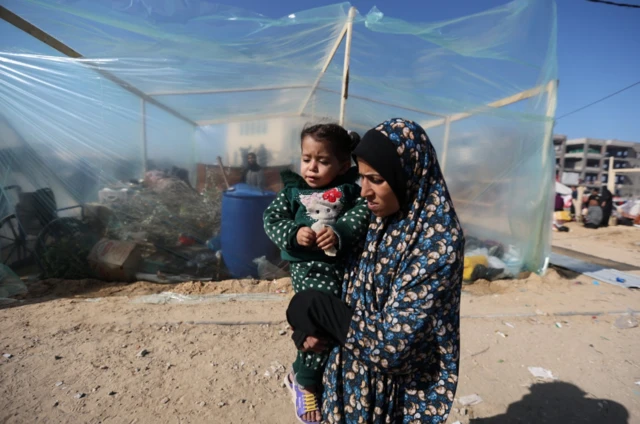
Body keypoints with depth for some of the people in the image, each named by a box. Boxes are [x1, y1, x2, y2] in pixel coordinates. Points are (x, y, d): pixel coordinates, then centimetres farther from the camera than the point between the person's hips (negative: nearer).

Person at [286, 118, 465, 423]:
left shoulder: (437, 242, -27)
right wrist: (318, 330, -12)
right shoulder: (381, 220, -4)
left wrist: (314, 313, -17)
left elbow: (391, 342, -27)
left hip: (402, 387, -6)